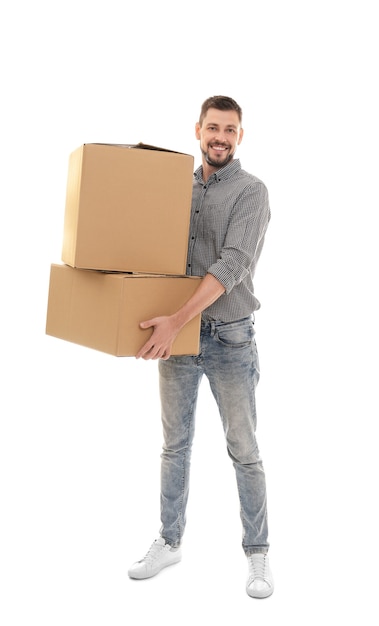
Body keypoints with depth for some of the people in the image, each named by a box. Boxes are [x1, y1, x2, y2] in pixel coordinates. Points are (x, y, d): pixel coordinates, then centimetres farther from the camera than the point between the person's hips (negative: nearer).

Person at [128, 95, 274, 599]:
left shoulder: (250, 191, -8)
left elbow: (232, 266, -21)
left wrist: (177, 320, -30)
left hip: (229, 339, -5)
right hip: (178, 335, 5)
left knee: (244, 451, 3)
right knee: (175, 445, 13)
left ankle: (258, 553, 19)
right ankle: (169, 543, 28)